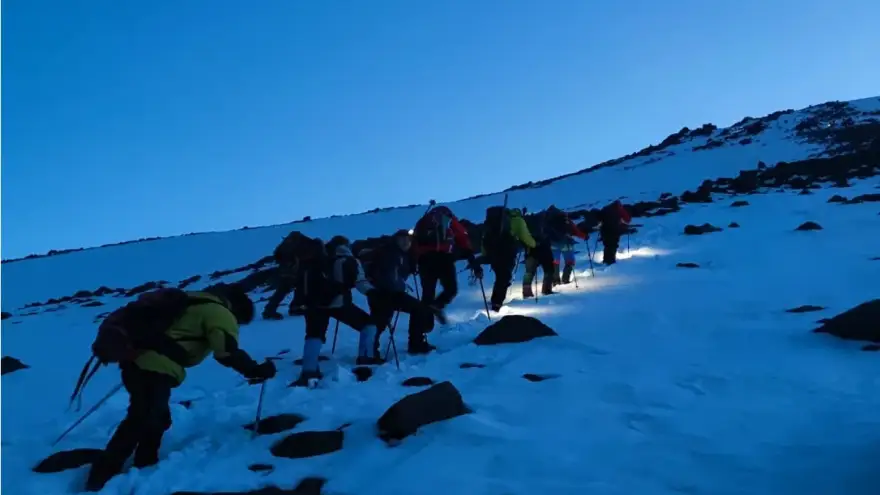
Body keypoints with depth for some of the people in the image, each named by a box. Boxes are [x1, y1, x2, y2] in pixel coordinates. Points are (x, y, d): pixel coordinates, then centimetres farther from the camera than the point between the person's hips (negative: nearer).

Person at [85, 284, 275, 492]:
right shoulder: (220, 313, -3)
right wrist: (256, 370, -8)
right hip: (154, 368, -10)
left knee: (157, 420, 19)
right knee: (141, 422, -10)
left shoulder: (195, 301, 25)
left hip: (137, 359, 10)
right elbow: (228, 353, -15)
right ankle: (99, 480, -8)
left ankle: (144, 471, 25)